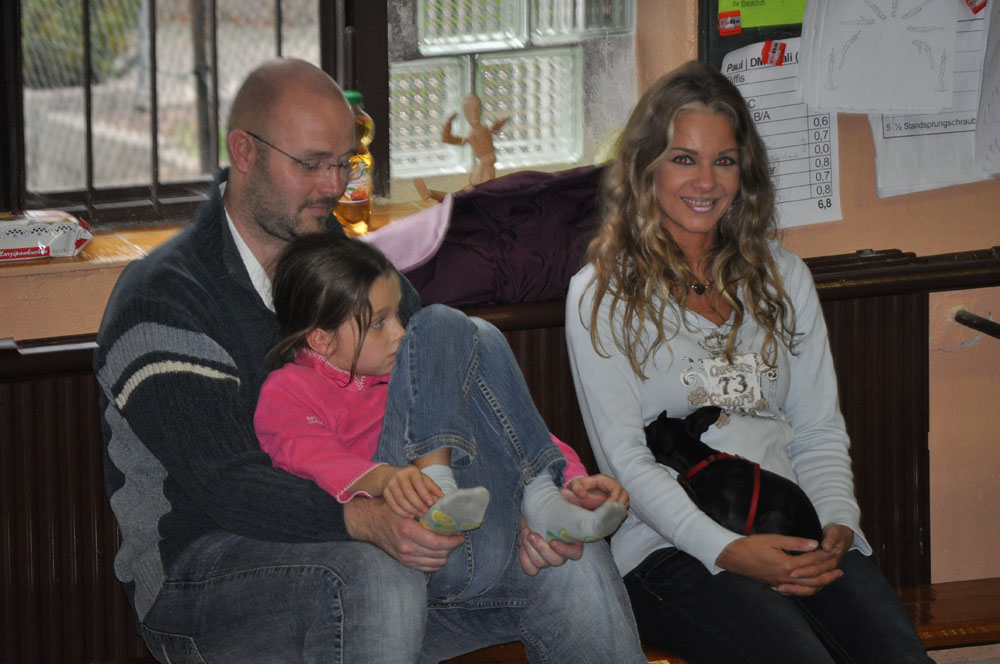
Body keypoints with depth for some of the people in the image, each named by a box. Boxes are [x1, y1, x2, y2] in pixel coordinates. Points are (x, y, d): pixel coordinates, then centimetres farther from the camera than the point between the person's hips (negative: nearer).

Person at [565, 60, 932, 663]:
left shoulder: (783, 276, 20)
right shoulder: (602, 296, 5)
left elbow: (820, 429, 17)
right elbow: (625, 458, -2)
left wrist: (837, 524, -5)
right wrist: (727, 550, -16)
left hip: (797, 537, 4)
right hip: (671, 544, -4)